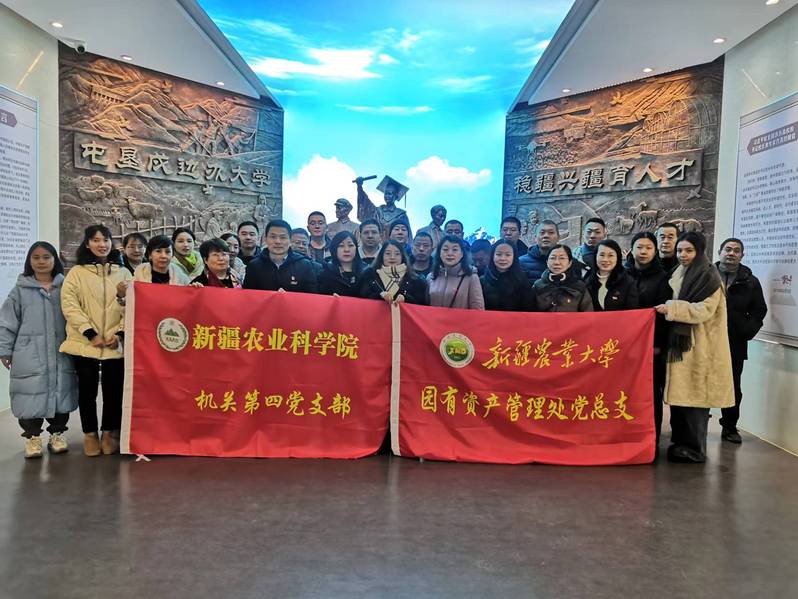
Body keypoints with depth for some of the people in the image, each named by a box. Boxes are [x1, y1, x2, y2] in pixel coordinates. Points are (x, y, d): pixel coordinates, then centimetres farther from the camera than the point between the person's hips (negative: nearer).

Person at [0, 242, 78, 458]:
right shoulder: (20, 289, 2)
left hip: (60, 354, 1)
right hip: (30, 355, -1)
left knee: (60, 394, 8)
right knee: (32, 395, 1)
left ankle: (56, 434, 23)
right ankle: (32, 437, 17)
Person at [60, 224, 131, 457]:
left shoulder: (123, 272, 9)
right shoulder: (76, 272, 4)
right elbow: (69, 305, -4)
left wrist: (120, 333, -8)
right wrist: (91, 333, -13)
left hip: (115, 344, 1)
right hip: (85, 342, -1)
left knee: (114, 389, 4)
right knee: (87, 389, 7)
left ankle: (110, 432, 20)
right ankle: (90, 434, 21)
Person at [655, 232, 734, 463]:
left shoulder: (708, 277, -6)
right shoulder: (677, 274, 15)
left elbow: (705, 310, -16)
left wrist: (672, 309, -21)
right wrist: (667, 309, 9)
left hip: (699, 346, -7)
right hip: (679, 341, 7)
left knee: (693, 395, -5)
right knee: (678, 394, 6)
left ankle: (695, 448, 5)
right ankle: (680, 442, 16)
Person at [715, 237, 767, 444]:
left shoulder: (750, 282, 8)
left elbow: (759, 311, 7)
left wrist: (747, 331, -7)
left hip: (735, 345, 2)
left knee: (733, 388, 10)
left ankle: (730, 427, 23)